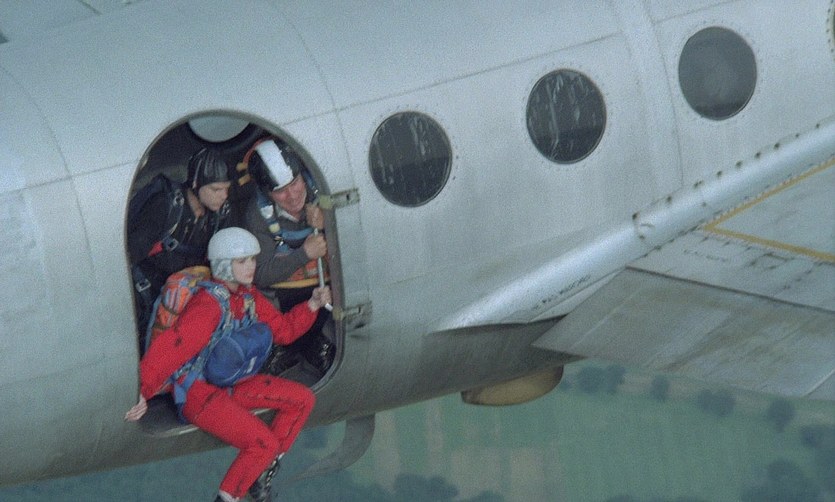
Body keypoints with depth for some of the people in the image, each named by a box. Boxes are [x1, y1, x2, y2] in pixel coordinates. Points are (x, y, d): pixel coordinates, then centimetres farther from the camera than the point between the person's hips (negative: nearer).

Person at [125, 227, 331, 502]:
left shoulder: (248, 296, 4)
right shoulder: (208, 305, -24)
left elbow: (282, 329, 13)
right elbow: (170, 349, -32)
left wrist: (312, 306, -3)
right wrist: (142, 393, -39)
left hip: (234, 384, 9)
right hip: (199, 392, -9)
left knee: (303, 399, 2)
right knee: (263, 443, -24)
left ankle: (263, 472, 6)